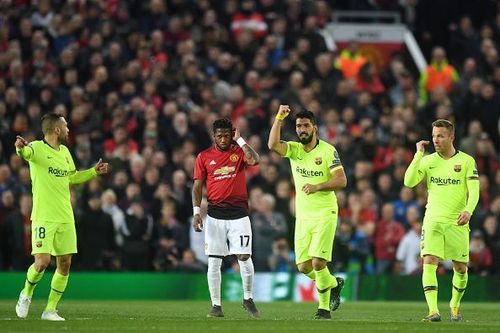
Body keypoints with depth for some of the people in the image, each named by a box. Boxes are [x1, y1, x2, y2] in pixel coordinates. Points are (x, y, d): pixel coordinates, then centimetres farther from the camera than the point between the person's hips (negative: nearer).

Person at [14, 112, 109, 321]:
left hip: (66, 218, 7)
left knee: (64, 264, 3)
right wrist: (21, 148, -57)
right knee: (43, 261, -15)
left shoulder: (65, 152, 14)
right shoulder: (37, 148, -9)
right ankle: (26, 294, 14)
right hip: (43, 217, -7)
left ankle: (50, 310, 14)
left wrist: (94, 172, 24)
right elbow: (27, 153, -35)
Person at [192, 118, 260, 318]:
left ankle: (248, 298, 12)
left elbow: (255, 160, -18)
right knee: (214, 261, 0)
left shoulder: (239, 152, 4)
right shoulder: (204, 157, 6)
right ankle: (216, 305, 6)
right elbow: (197, 186, 6)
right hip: (215, 214, 1)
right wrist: (196, 211, -5)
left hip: (239, 213, -1)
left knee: (244, 257, -6)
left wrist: (240, 140, -11)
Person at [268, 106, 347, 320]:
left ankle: (324, 308, 0)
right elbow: (273, 145, -16)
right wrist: (279, 118, -23)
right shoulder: (293, 149, 5)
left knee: (317, 262, -15)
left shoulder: (328, 151, -6)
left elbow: (341, 180, -11)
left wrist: (317, 187, -24)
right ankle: (334, 284, 30)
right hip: (303, 215, 5)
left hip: (325, 214, -5)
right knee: (303, 266, 2)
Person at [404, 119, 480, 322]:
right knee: (429, 263, -17)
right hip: (433, 220, 0)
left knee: (461, 268, 6)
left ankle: (455, 305, 31)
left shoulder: (467, 161, 1)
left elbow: (474, 191, -4)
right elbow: (409, 182, -7)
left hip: (457, 222, 0)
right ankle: (433, 311, -22)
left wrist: (468, 210, -22)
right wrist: (418, 154, -10)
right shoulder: (427, 160, 5)